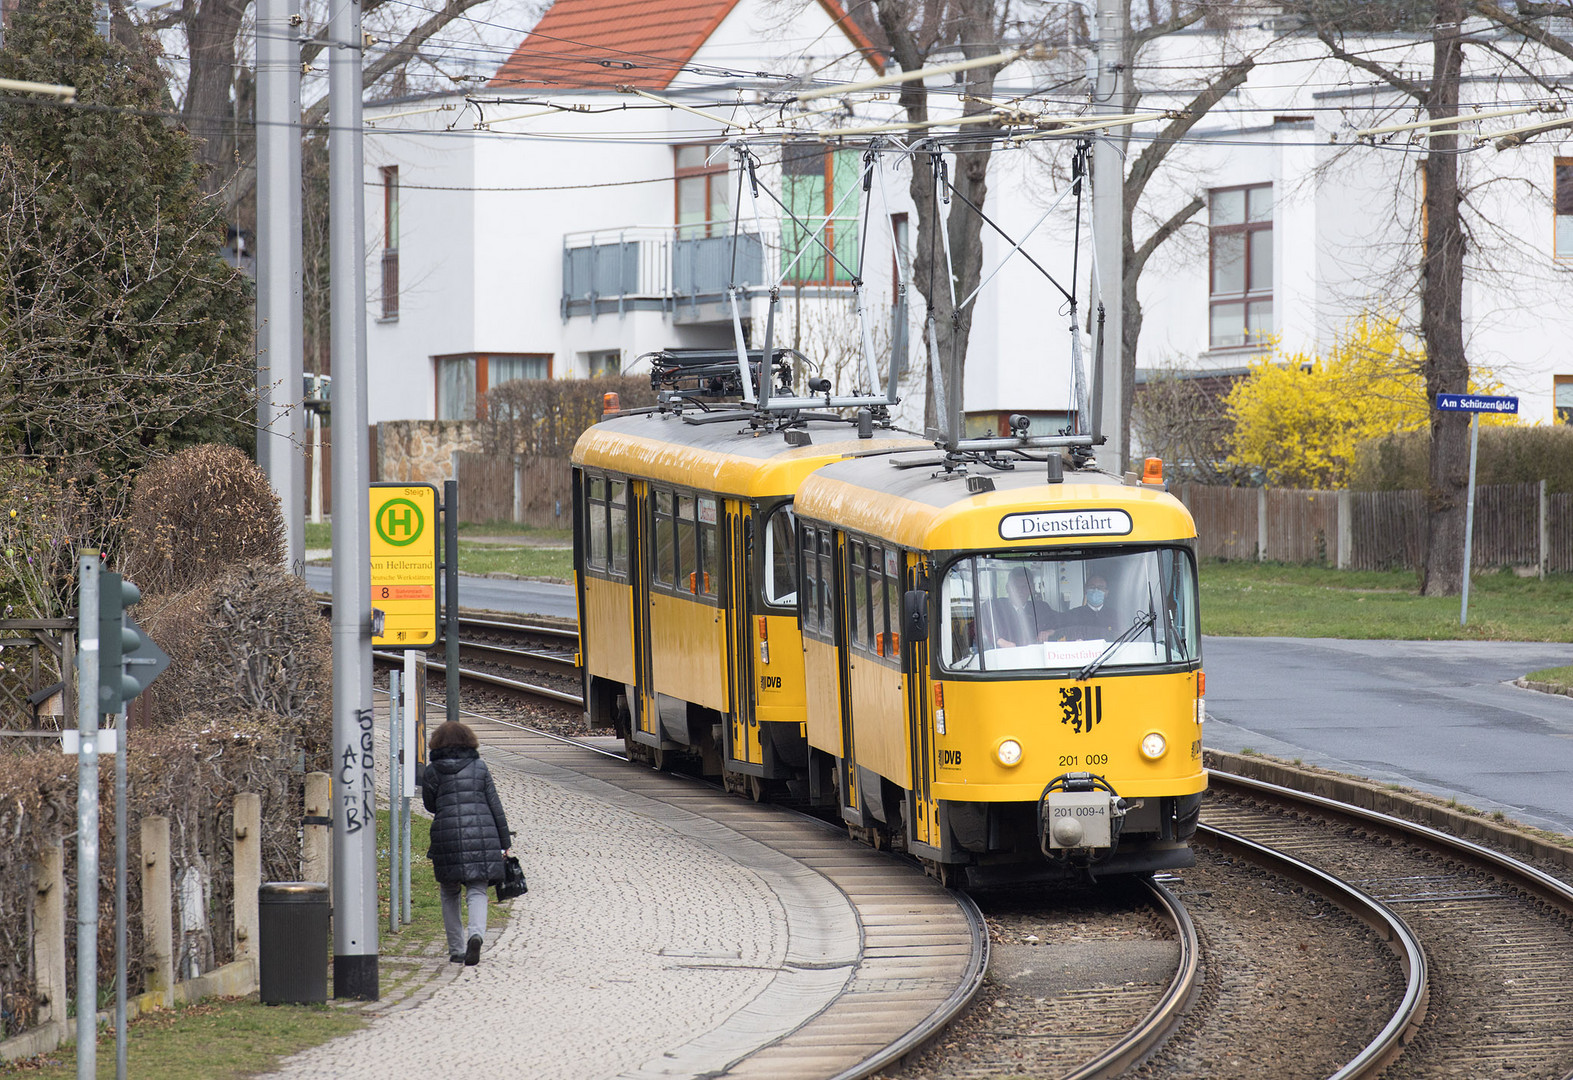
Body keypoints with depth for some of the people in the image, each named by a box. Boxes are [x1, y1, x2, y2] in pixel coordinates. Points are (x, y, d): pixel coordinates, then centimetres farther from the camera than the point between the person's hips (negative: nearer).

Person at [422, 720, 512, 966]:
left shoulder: (433, 771, 1)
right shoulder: (479, 768, 5)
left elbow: (430, 804, 14)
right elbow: (495, 805, 6)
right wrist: (504, 841, 12)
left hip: (447, 837, -1)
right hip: (481, 834, 1)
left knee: (450, 894, 14)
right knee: (477, 891, 0)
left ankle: (456, 949, 13)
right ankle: (476, 934, -28)